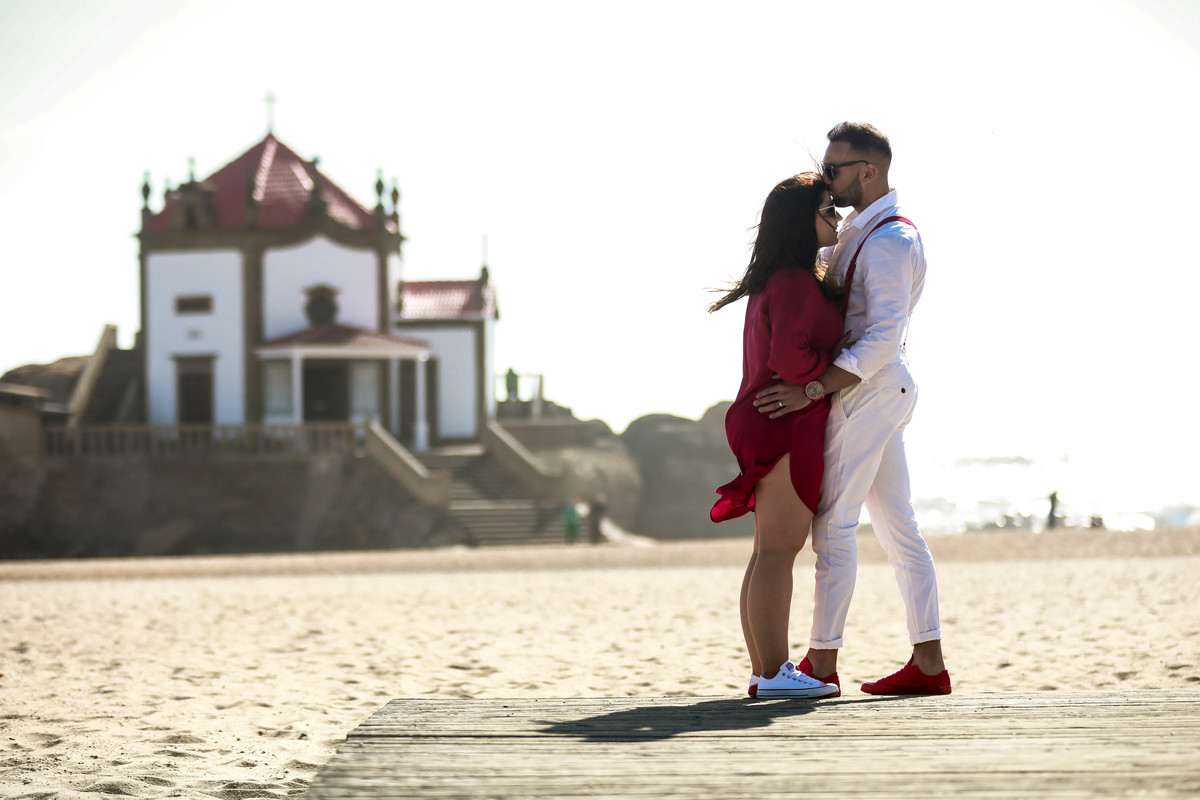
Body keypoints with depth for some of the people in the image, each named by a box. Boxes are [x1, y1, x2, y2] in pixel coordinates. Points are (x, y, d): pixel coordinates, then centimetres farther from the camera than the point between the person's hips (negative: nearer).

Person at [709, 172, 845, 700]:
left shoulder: (775, 281, 18)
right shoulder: (798, 282, -15)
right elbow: (789, 356, -26)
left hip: (766, 426, 11)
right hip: (787, 425, -11)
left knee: (771, 552, 10)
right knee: (779, 549, -11)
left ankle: (764, 671, 11)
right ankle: (774, 672, -12)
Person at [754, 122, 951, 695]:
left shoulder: (890, 242, -17)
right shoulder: (857, 231, 15)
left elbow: (883, 339, -26)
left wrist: (811, 390, -30)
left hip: (864, 390, -10)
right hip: (880, 390, 10)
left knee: (833, 523, -8)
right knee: (896, 526, 8)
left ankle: (821, 665, -6)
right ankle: (928, 664, 8)